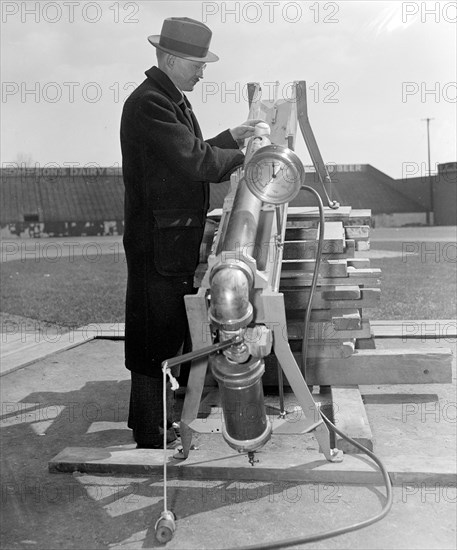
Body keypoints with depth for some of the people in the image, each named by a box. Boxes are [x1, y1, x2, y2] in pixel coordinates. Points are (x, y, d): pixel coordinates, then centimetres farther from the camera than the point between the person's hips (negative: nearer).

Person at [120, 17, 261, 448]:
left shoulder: (175, 101, 17)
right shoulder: (149, 103, -16)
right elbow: (195, 161, -23)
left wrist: (230, 137, 15)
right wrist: (244, 157, -10)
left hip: (180, 239, 10)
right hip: (157, 243, -10)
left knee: (174, 330, 18)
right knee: (155, 338, -1)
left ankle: (167, 419, 33)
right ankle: (150, 440, 13)